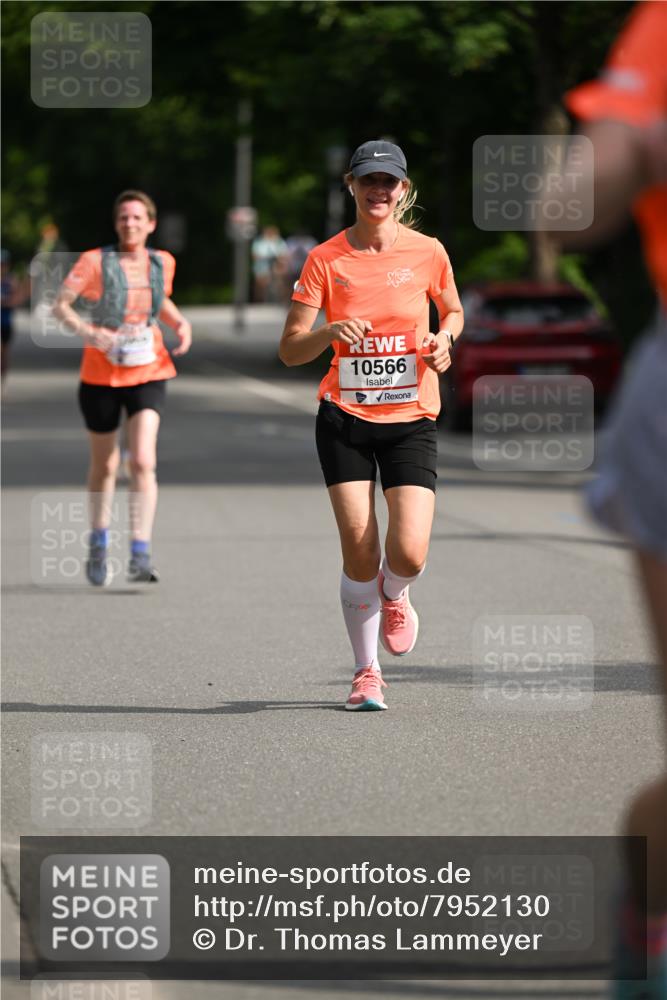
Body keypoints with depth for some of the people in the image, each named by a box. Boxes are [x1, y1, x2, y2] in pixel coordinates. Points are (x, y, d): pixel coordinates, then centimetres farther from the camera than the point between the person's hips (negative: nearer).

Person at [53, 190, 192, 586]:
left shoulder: (162, 263, 4)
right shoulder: (95, 262, -8)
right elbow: (60, 305, -11)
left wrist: (180, 323, 4)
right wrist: (86, 330, -28)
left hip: (148, 374, 1)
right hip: (101, 375, -1)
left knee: (143, 461, -16)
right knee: (104, 465, 13)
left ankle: (141, 555, -18)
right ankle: (100, 545, 35)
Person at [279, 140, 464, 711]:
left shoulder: (428, 253, -1)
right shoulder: (326, 259, -3)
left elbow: (453, 311, 18)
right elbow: (290, 350, -4)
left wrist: (444, 339, -5)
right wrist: (331, 333, -24)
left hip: (411, 421, 0)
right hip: (345, 419, 0)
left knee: (409, 555, -14)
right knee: (359, 553, -6)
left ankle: (393, 597, 24)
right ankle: (367, 672, 14)